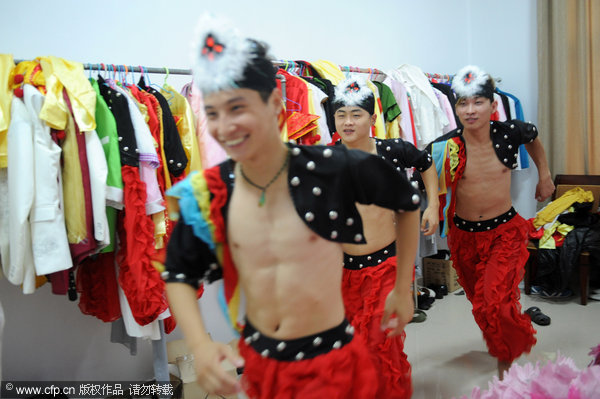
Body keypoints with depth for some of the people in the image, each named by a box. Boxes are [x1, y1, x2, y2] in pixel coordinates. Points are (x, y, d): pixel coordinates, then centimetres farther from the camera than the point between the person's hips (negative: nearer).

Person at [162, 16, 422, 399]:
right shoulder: (208, 193, -11)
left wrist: (402, 290, 4)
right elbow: (179, 275, 2)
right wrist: (200, 345, -14)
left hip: (330, 360, -3)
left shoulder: (334, 167, -19)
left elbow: (409, 202, -2)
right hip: (256, 360, 4)